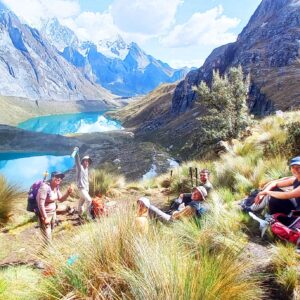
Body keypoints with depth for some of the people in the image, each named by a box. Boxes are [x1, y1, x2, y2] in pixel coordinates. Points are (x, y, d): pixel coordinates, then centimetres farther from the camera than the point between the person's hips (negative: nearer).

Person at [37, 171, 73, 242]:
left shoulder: (56, 187, 1)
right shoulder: (45, 187, -24)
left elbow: (61, 199, 8)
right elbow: (40, 204, -25)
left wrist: (68, 193, -10)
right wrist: (45, 218, -21)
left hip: (53, 213, 8)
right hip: (45, 214, -8)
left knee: (50, 233, 19)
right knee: (47, 238, -4)